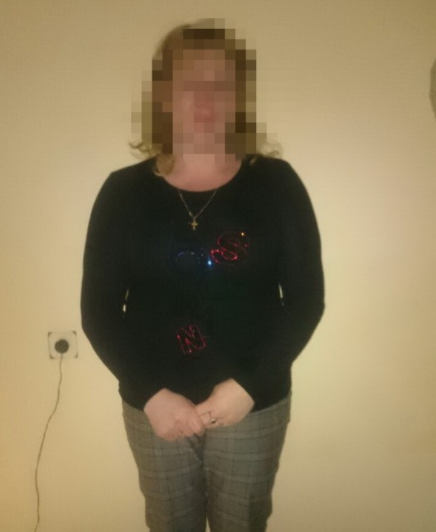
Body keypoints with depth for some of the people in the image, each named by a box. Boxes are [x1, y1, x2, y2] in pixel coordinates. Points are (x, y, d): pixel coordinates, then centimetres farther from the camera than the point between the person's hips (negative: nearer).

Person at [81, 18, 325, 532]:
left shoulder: (276, 183, -6)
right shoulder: (124, 191, -5)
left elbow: (305, 299, -6)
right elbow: (98, 310, -4)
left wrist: (250, 384, -15)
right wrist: (150, 393, -14)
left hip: (256, 404, 0)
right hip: (154, 406, 1)